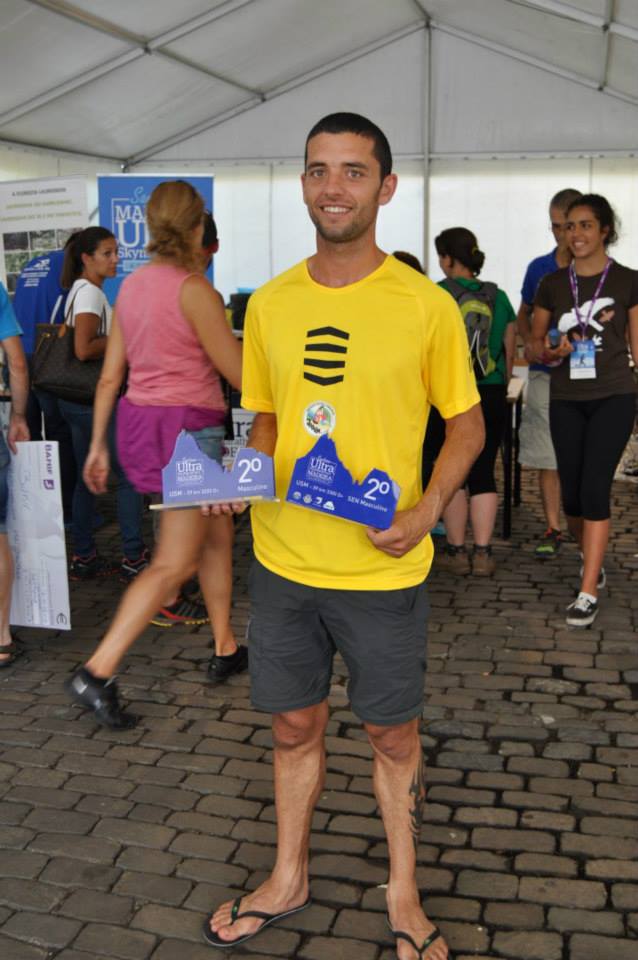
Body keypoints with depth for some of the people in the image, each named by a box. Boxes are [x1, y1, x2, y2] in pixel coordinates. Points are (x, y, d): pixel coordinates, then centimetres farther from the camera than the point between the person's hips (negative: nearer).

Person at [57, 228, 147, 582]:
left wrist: (115, 341, 15)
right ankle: (134, 559, 5)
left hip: (76, 398, 10)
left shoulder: (77, 291, 15)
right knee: (129, 476, -1)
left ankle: (83, 558, 19)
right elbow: (84, 349, -26)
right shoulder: (90, 293, -15)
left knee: (87, 478, 13)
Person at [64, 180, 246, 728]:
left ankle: (226, 651, 29)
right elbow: (239, 373, -12)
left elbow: (110, 376, 10)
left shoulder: (131, 287, 8)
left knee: (218, 534, 20)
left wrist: (98, 445, 15)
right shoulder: (193, 289, -15)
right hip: (186, 426, -9)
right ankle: (98, 673, -7)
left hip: (138, 418, 9)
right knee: (174, 564, -4)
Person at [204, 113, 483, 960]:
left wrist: (425, 511, -15)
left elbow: (467, 423, 0)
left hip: (382, 568, -3)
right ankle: (289, 880, 40)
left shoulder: (426, 305, -8)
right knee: (294, 727, 18)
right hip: (282, 561, 3)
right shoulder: (269, 305, 3)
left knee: (394, 735, 13)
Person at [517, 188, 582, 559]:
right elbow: (524, 315, 18)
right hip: (545, 374, 2)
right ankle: (553, 529, 12)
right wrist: (530, 343, -3)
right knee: (547, 457, 3)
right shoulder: (538, 269, 8)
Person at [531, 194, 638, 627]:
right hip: (566, 400, 3)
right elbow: (534, 343, 12)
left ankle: (588, 592, -6)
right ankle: (594, 559, 35)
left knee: (594, 489, -11)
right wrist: (550, 351, -11)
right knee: (572, 494, 7)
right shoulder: (553, 284, 6)